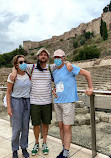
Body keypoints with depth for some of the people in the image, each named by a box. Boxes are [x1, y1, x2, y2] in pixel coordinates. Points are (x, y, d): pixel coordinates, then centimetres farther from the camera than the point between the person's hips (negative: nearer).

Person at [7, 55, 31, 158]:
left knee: (26, 127, 11)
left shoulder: (28, 75, 2)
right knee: (17, 128, 3)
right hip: (16, 102, -3)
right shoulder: (12, 76, -9)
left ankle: (24, 147, 32)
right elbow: (8, 93, -5)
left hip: (27, 102, 4)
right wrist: (9, 107, -9)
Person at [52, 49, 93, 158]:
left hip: (68, 102, -6)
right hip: (57, 102, 7)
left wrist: (90, 88, -4)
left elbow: (87, 73, -4)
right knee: (61, 127, 14)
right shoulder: (54, 72, 13)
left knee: (67, 128, -1)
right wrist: (54, 90, 9)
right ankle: (64, 149, 30)